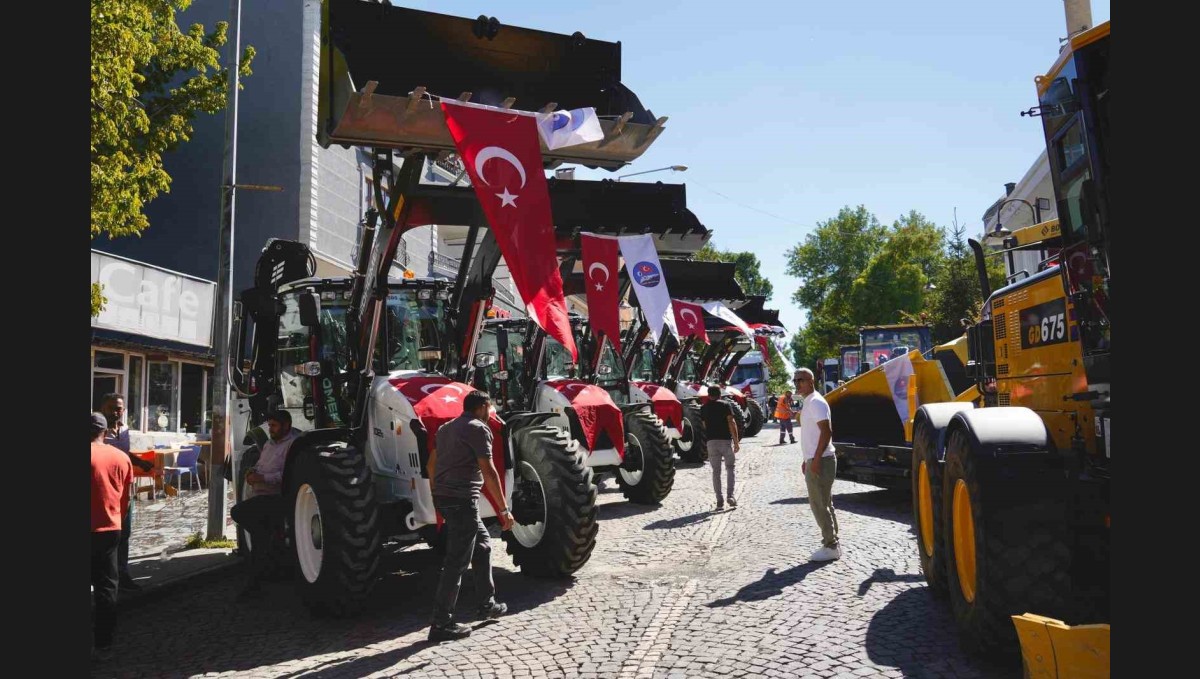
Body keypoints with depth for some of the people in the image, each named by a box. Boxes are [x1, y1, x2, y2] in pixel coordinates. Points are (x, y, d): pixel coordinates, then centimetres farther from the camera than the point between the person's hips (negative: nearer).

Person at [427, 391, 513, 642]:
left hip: (443, 497, 9)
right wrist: (504, 509, -13)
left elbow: (431, 464, 20)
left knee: (482, 544, 21)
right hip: (462, 499, -9)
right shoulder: (479, 428, -8)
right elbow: (488, 471, -14)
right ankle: (441, 623, -1)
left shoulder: (446, 428, 18)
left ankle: (487, 604, 30)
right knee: (457, 562, -4)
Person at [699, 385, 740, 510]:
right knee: (730, 468, 13)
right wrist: (736, 441, -8)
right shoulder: (725, 405, -2)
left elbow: (704, 425, 11)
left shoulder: (704, 408, 8)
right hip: (726, 440, -2)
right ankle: (730, 495, -1)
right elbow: (731, 423, -9)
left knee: (716, 471, 6)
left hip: (712, 441, 2)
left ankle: (719, 501, 2)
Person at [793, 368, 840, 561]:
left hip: (820, 461, -10)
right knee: (824, 504, 14)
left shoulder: (816, 402, -15)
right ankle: (831, 544, 21)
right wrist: (807, 459, 21)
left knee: (819, 505, -6)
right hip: (814, 461, 10)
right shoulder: (807, 403, 15)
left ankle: (830, 547, -1)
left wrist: (816, 459, -24)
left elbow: (826, 431, -22)